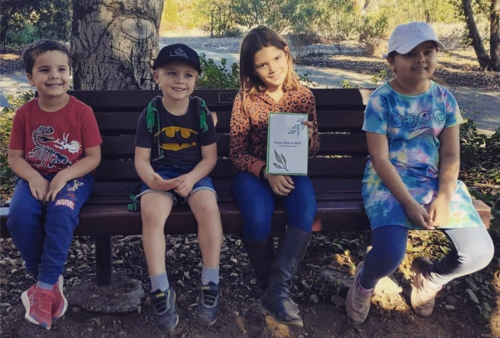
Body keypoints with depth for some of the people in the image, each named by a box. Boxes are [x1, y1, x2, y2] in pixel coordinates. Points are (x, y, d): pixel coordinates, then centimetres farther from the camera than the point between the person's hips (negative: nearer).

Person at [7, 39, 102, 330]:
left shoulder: (82, 112, -7)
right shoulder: (25, 113, 0)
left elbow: (94, 157, -6)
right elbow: (15, 157, 3)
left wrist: (63, 176, -21)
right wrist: (33, 178, -17)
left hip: (74, 177, -2)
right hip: (35, 178, 3)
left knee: (61, 214, -33)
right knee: (19, 215, -26)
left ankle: (45, 287, -17)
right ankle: (52, 279, -7)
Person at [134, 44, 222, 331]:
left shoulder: (202, 113, 0)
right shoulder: (150, 114, -2)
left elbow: (210, 157, -1)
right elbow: (142, 159, -4)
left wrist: (191, 178, -21)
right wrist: (153, 180, -27)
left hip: (196, 174, 0)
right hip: (161, 175, 0)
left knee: (208, 206, -31)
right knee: (151, 212, -31)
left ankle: (211, 285, -16)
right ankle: (161, 289, -19)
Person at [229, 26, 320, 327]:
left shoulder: (304, 96, 1)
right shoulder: (245, 99, -4)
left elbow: (314, 149, 8)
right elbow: (237, 151, -4)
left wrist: (309, 138, -17)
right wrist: (267, 172, -21)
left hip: (291, 171, 2)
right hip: (254, 172, -1)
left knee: (306, 211, -31)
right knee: (258, 219, -31)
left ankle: (277, 291, -22)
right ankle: (273, 289, -6)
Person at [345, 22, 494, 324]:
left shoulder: (444, 98, 3)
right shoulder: (381, 100, -9)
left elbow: (451, 155, 2)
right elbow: (379, 159, -12)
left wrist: (443, 198, -13)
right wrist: (409, 204, -19)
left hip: (436, 180, 4)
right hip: (390, 181, -4)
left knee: (480, 253, -11)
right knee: (390, 253, -29)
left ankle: (430, 277, 22)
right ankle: (364, 283, 10)